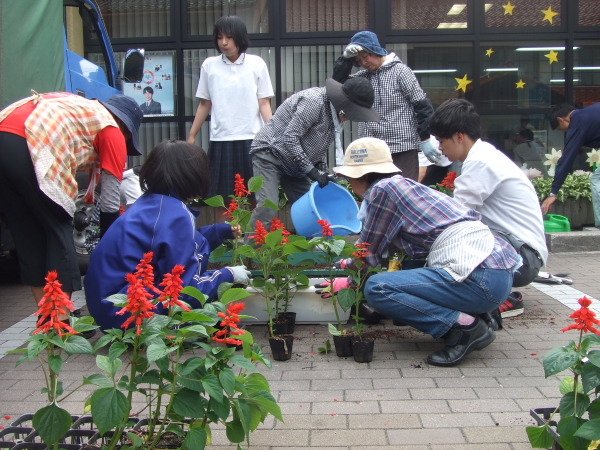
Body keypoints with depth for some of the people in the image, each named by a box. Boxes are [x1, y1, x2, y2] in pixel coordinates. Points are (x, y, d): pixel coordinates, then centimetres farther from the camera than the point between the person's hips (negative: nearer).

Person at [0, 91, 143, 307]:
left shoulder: (77, 106, 34)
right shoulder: (112, 130, 14)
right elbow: (110, 203, 14)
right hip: (25, 146, -7)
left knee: (27, 235, 16)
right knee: (60, 231, 7)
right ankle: (60, 321, 8)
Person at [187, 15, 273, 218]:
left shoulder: (256, 64, 2)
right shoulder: (209, 65, 6)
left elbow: (264, 103, 2)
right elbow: (205, 104, 13)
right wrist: (191, 136, 15)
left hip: (251, 139, -1)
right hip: (220, 140, 1)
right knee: (222, 198, 4)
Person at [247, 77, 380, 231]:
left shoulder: (335, 112, 5)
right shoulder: (313, 101, -24)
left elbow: (320, 147, 17)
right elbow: (289, 137, -26)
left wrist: (323, 172, 3)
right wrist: (311, 170, -24)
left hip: (293, 165, 9)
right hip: (270, 153, -9)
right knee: (267, 208, -21)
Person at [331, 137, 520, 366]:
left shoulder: (383, 188, -5)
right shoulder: (403, 185, 21)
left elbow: (370, 250, 3)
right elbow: (388, 245, 33)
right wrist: (352, 263, 43)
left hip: (480, 279, -10)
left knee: (376, 288, -12)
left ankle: (464, 325, -10)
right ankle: (477, 314, 13)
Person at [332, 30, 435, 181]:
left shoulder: (399, 70, -3)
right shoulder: (363, 76, 14)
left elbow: (421, 106, -5)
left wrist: (425, 140, -9)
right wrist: (347, 58, -2)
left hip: (403, 148, -6)